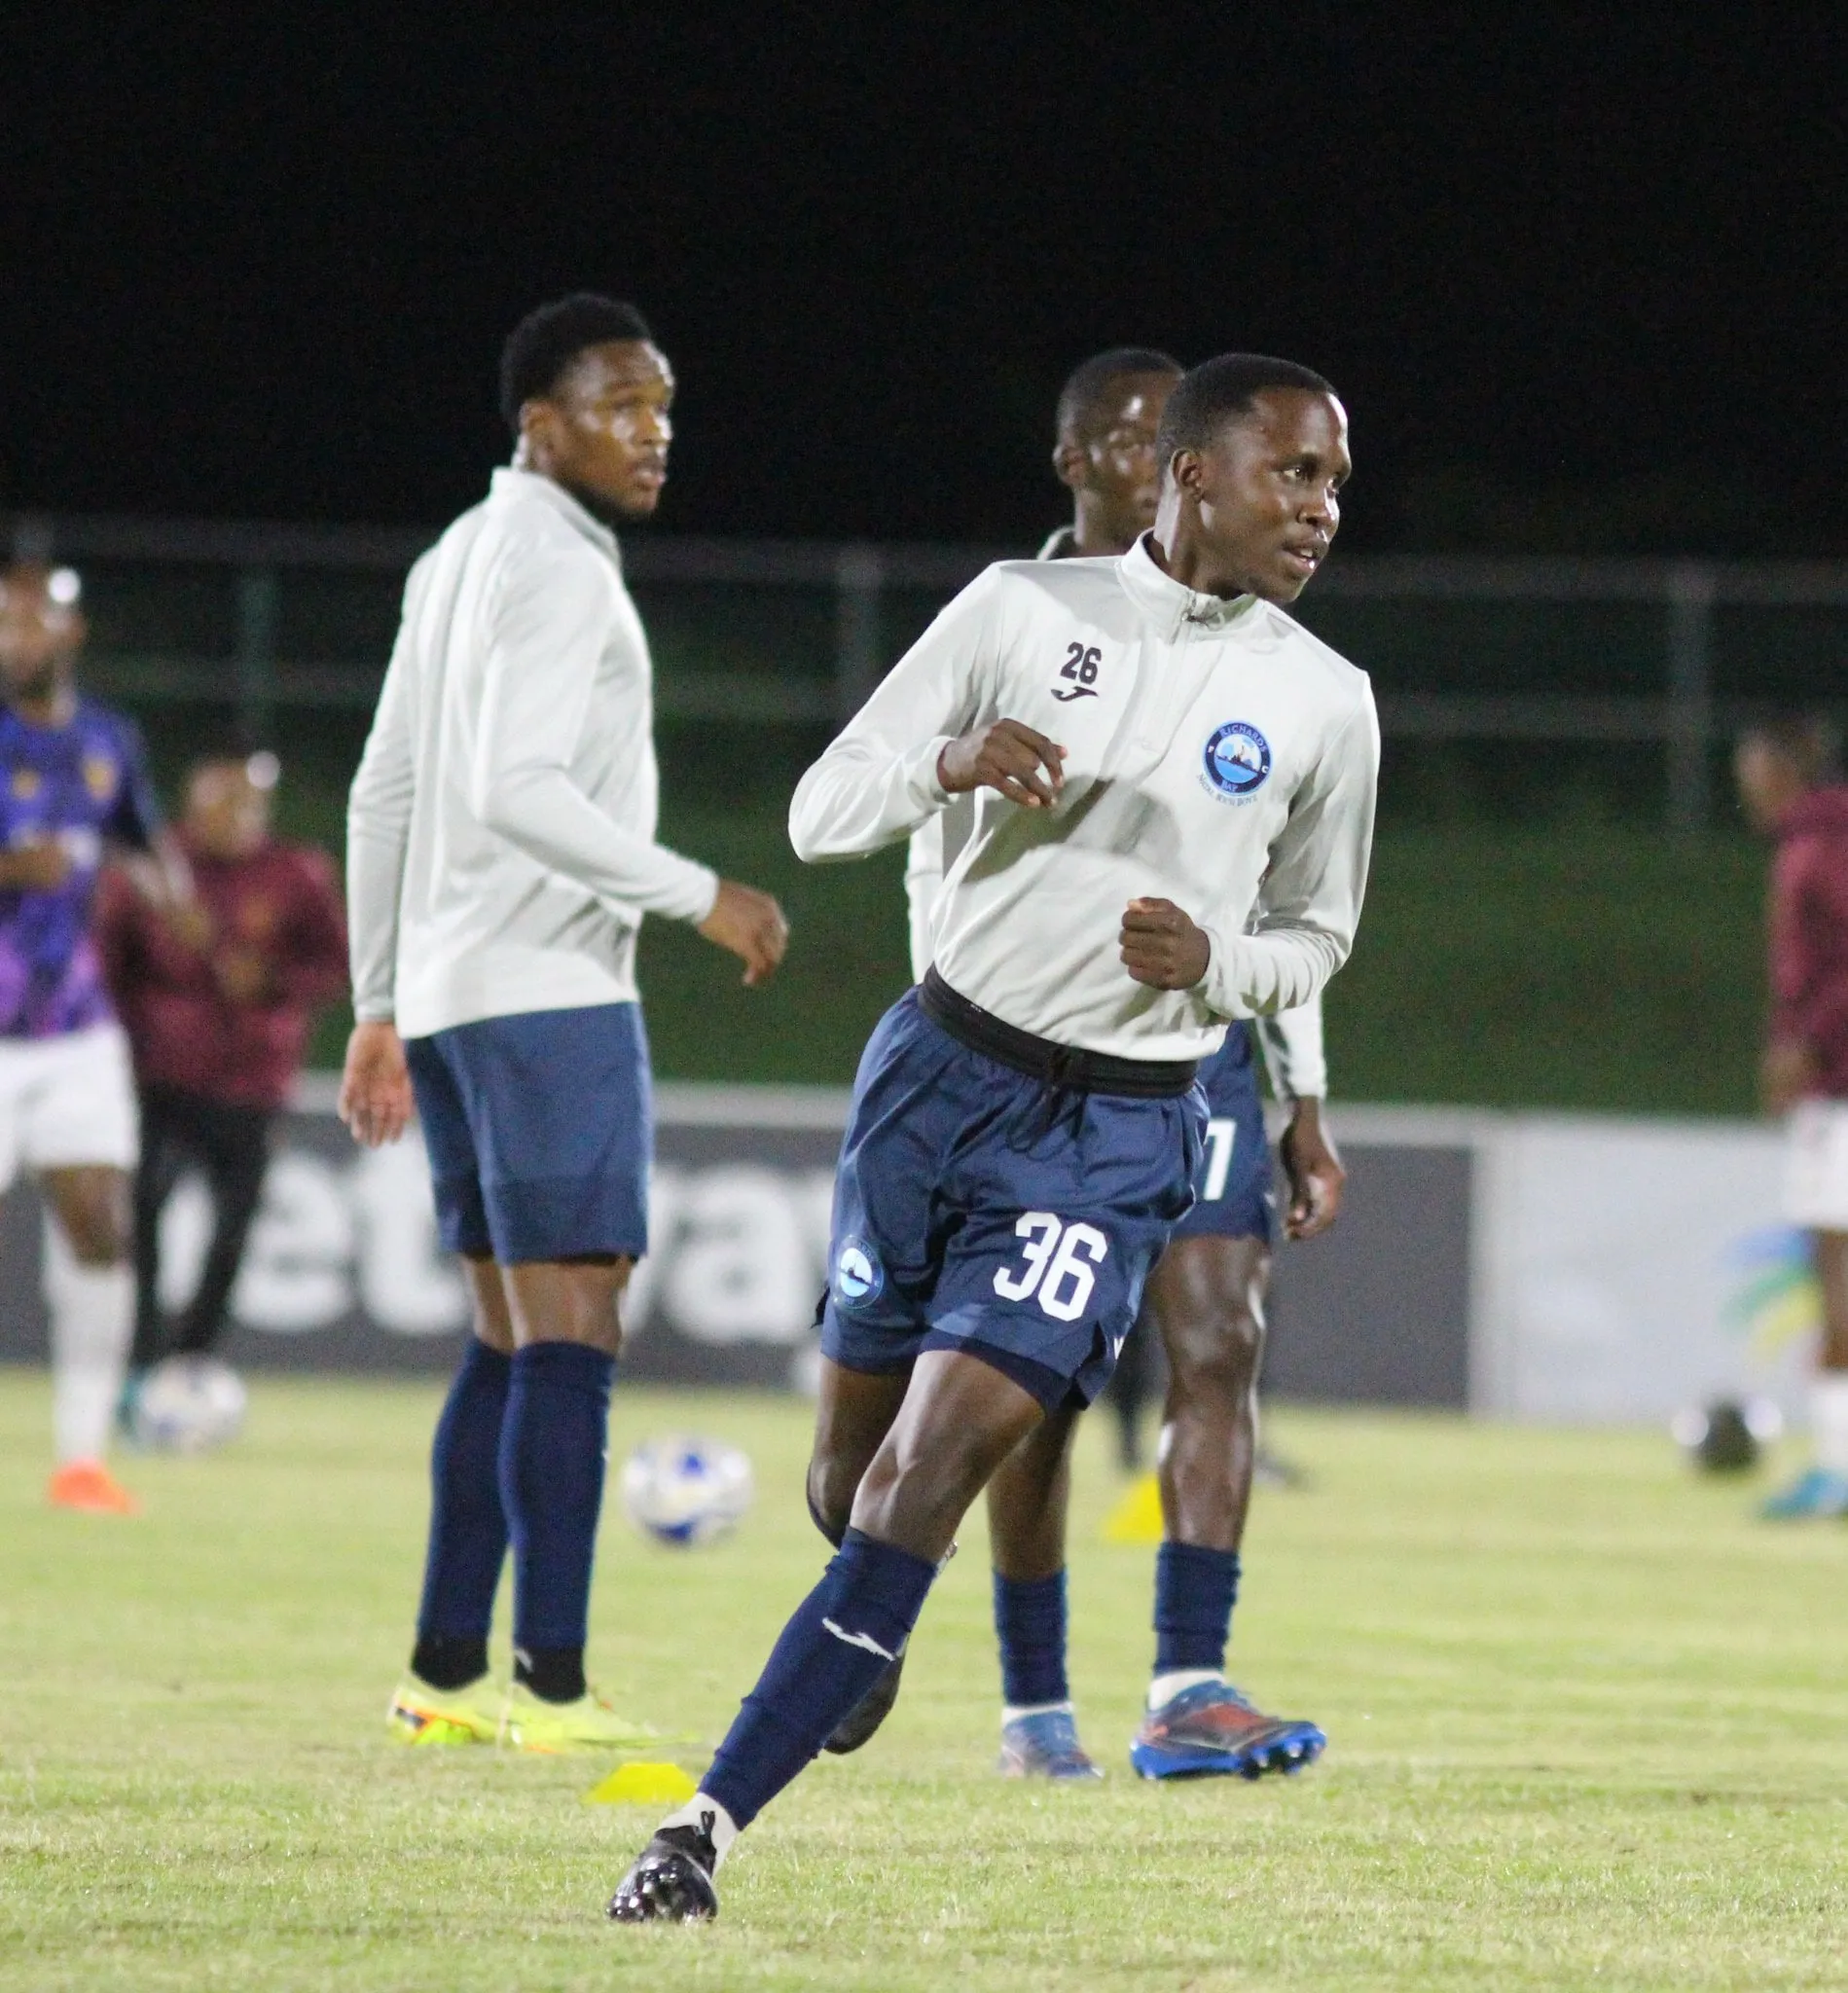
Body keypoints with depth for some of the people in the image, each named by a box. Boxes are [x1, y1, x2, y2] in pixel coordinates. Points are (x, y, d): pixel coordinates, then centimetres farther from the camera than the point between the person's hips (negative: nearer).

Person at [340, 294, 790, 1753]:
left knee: (513, 1339, 12)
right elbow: (518, 791, -21)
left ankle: (448, 1672, 11)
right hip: (548, 991, -10)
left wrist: (379, 1006, 24)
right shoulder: (556, 567, -11)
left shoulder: (458, 561, 19)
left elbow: (383, 799, 21)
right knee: (571, 1329, -11)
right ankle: (553, 1686, -15)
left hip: (447, 992, 10)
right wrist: (697, 896, -17)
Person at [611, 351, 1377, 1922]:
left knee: (935, 1463, -15)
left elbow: (1315, 938, 15)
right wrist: (947, 762, -20)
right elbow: (822, 814, 2)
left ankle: (712, 1822, -15)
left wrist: (1212, 963, -8)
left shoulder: (1326, 703, 2)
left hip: (1116, 1135, -2)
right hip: (944, 1067, 2)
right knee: (854, 1454, 10)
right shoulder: (1025, 609, 1)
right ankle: (863, 1651, 45)